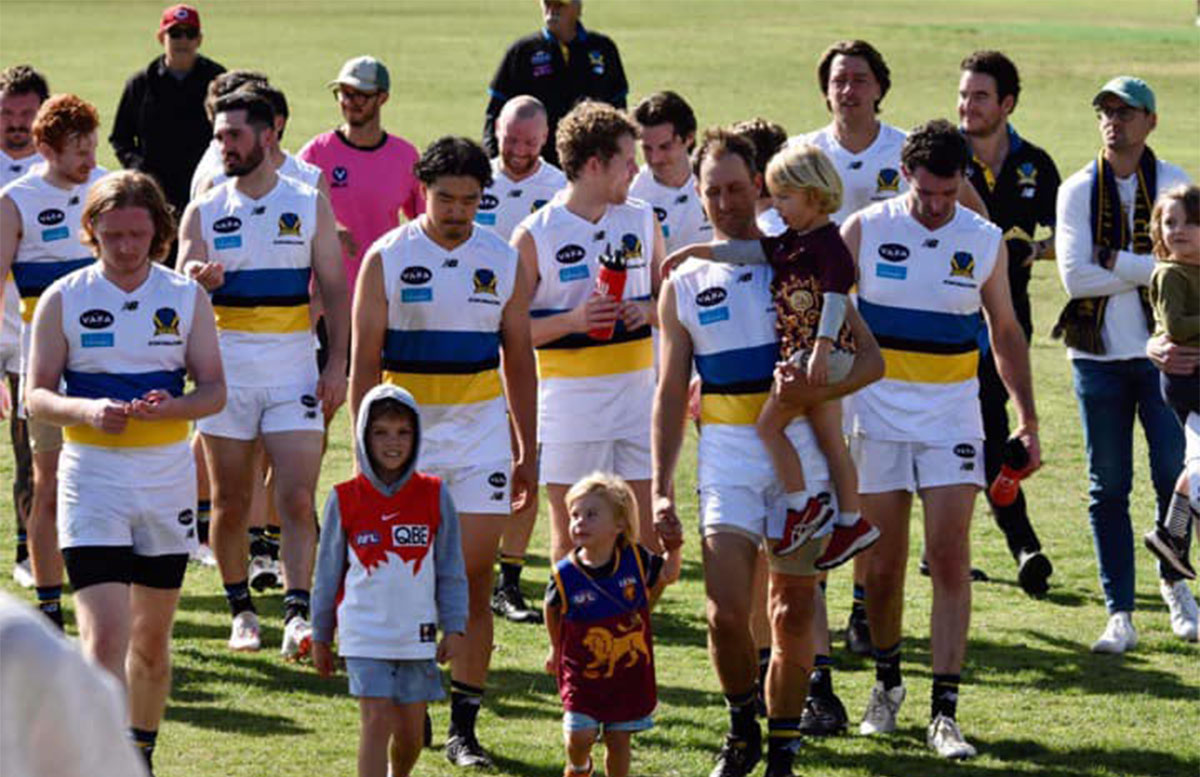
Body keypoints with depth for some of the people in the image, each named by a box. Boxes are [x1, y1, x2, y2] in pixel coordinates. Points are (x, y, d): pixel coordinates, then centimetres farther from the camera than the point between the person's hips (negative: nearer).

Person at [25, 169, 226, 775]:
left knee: (151, 639, 13)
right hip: (91, 480, -2)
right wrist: (86, 410, -23)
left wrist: (172, 406, -19)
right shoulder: (62, 299, -1)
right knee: (103, 638, -14)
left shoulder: (187, 298, 4)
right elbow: (37, 395, -2)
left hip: (168, 478, 3)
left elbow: (214, 390, 3)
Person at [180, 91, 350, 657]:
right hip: (226, 368, 1)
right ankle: (241, 610, 18)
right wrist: (198, 278, -26)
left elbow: (334, 288, 6)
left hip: (293, 368, -1)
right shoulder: (204, 212, 6)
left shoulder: (309, 205, 4)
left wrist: (337, 364, -3)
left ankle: (297, 612, -14)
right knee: (230, 503, 5)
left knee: (297, 499, -11)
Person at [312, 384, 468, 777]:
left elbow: (451, 570, 6)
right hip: (366, 634, -2)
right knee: (376, 721, -11)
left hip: (417, 634, 2)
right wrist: (320, 637, 11)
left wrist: (454, 627, 0)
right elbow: (328, 573, 7)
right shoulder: (345, 500, -1)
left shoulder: (434, 495, 1)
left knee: (410, 730, 9)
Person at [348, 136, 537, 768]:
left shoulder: (503, 262, 5)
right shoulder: (387, 258, -3)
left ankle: (463, 727, 1)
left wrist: (527, 454, 10)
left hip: (481, 436, 1)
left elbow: (518, 361, 11)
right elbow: (365, 361, -1)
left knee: (474, 583, -3)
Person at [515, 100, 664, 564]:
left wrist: (647, 311, -5)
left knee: (650, 534, 1)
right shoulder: (535, 235, -6)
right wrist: (573, 320, -20)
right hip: (569, 399, -4)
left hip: (638, 395, 4)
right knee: (571, 541, 2)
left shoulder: (643, 220, 9)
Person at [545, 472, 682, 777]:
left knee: (618, 740, 6)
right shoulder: (565, 574, -14)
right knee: (579, 736, -9)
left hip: (630, 671, 1)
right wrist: (557, 649, 17)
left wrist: (672, 550, -11)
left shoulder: (635, 560, -11)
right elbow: (553, 609, 7)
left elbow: (666, 576, 8)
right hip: (583, 672, -1)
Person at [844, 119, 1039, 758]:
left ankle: (944, 712, -8)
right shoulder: (865, 231, -3)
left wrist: (1027, 420, 9)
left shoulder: (984, 242, 1)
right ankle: (887, 682, 29)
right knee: (883, 563, 6)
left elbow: (1006, 334, 13)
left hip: (951, 415, 0)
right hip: (877, 411, 0)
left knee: (950, 558, -8)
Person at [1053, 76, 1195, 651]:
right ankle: (1119, 614, 7)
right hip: (1099, 353, 1)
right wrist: (1148, 267, -12)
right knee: (1108, 489, 2)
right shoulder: (1077, 190, 2)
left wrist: (1114, 263, -16)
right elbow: (1074, 276, -9)